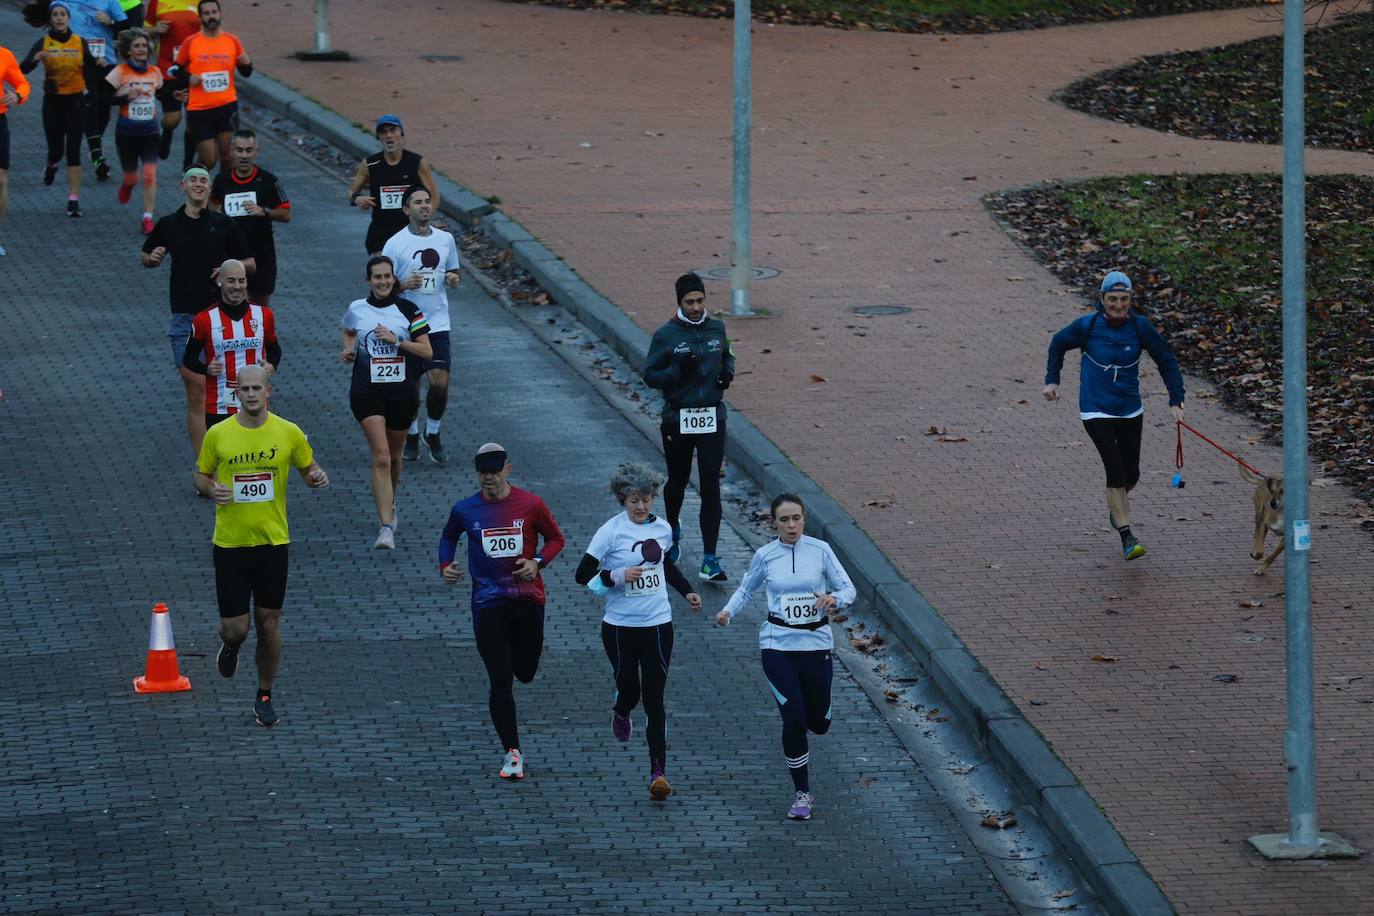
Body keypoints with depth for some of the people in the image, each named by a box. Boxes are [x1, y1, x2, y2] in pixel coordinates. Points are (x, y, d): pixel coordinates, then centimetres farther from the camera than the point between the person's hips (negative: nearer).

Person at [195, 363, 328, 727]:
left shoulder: (289, 433, -3)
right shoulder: (218, 434, -3)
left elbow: (309, 470, 10)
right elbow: (201, 475, 9)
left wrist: (317, 478, -13)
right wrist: (211, 490, -13)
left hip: (273, 542, 0)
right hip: (230, 543, 0)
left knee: (269, 622, 5)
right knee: (235, 627, -2)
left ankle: (264, 697, 22)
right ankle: (231, 646, 37)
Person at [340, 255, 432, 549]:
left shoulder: (408, 310, -2)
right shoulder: (357, 309, 2)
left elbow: (427, 351, -5)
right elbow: (348, 332, 25)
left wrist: (396, 340, -17)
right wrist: (349, 350, 4)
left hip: (402, 391, 1)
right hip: (367, 390, -1)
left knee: (394, 455, 17)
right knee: (380, 457, -14)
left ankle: (389, 501, 47)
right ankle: (386, 526, -19)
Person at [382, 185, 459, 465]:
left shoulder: (445, 239, 4)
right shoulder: (395, 244, -7)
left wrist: (453, 279, -5)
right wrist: (404, 285, -23)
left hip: (437, 323, 2)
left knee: (440, 381, -9)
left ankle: (432, 434, 14)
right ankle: (412, 434, 29)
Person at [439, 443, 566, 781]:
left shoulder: (530, 505, -3)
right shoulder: (465, 510, 1)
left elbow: (556, 538, 9)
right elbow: (449, 536, 21)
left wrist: (538, 562, -9)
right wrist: (445, 566, 3)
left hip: (527, 598, 0)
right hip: (488, 604, 0)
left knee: (525, 674, 10)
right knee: (501, 682, -5)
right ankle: (512, 753, 2)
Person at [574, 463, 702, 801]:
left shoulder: (662, 528, 3)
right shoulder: (611, 531, -11)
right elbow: (583, 575, -11)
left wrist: (687, 591, 16)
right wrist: (617, 576, -24)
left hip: (658, 624, 2)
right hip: (620, 627, -2)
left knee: (654, 700, -4)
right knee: (628, 689, 13)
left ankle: (659, 772, -5)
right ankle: (621, 713, 52)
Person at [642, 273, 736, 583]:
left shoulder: (716, 329, 4)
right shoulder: (665, 335, -7)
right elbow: (650, 375, -5)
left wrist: (728, 372, 1)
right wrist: (678, 371, -21)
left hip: (712, 419, 1)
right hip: (678, 420, -1)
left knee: (710, 487, -6)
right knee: (677, 481, 16)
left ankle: (710, 560, -6)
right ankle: (673, 528, 48)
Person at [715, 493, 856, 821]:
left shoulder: (820, 550, -4)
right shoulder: (765, 556, -1)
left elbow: (849, 589, 0)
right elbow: (747, 589, 15)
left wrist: (833, 600, -22)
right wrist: (728, 611, -4)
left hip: (816, 643, 1)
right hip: (778, 644, -1)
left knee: (819, 722, 9)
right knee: (794, 718, -13)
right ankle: (802, 794, 1)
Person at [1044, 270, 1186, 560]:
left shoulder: (1140, 327, -9)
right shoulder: (1087, 326, -13)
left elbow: (1166, 360, 1)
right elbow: (1059, 344, 7)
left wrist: (1176, 401, -5)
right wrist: (1052, 379, 2)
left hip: (1130, 410, 3)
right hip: (1096, 411, -3)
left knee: (1131, 474, 11)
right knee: (1116, 469, -16)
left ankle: (1116, 504, 47)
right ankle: (1126, 537, -11)